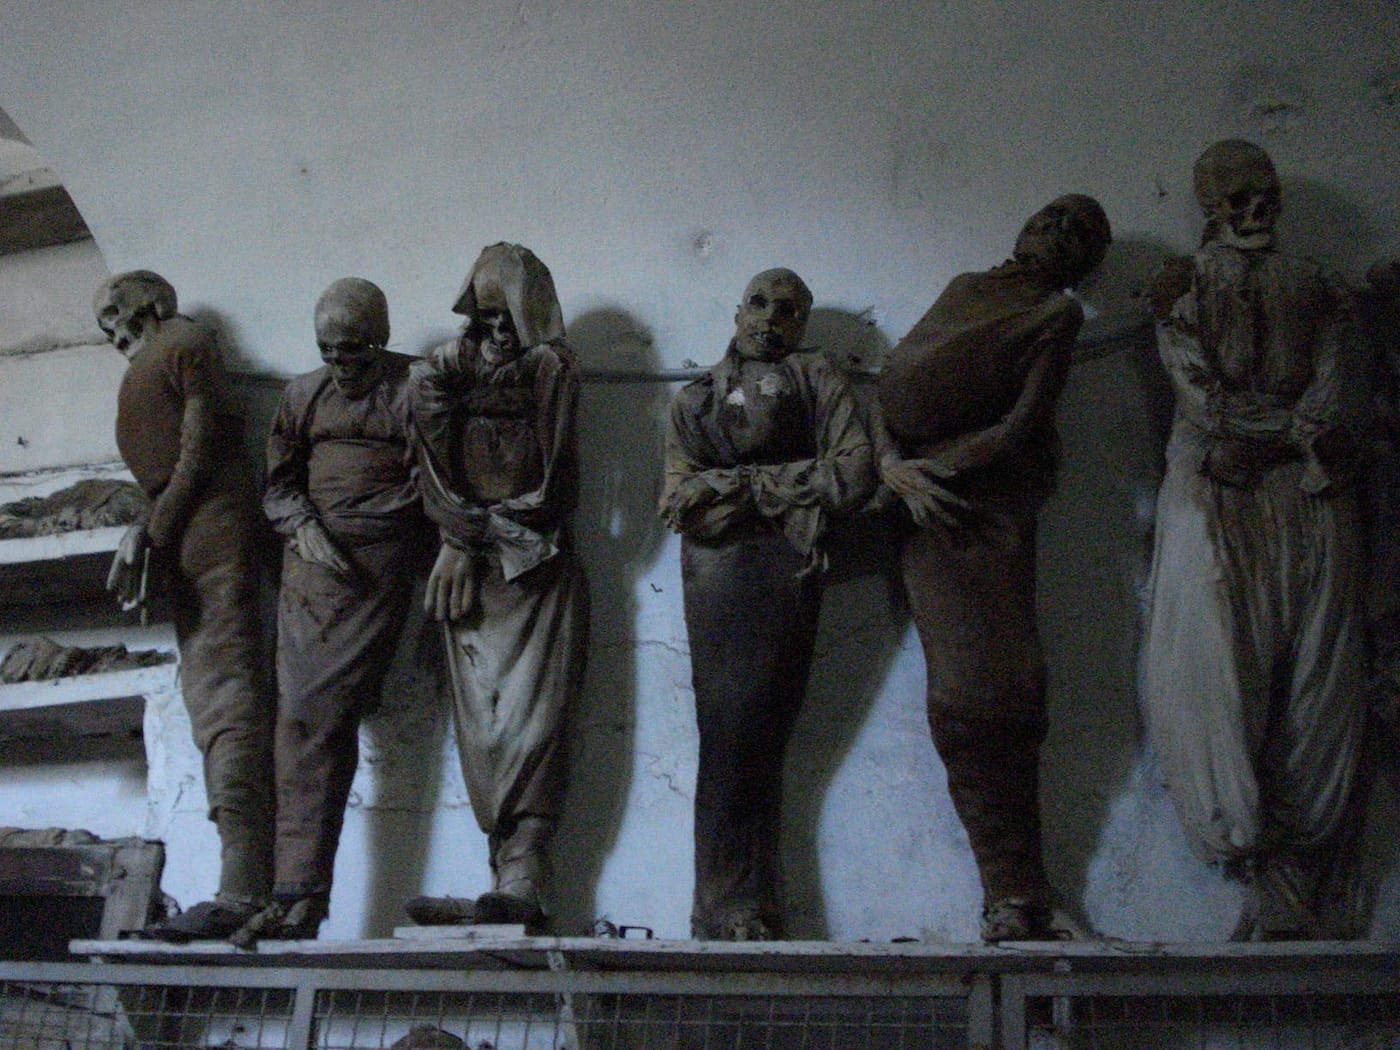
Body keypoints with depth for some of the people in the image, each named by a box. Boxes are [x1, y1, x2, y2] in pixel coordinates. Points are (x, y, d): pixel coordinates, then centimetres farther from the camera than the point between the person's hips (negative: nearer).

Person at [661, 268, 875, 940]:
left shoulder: (815, 380, 19)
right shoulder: (695, 398, 25)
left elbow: (854, 474, 4)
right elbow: (680, 500, 11)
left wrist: (745, 484, 0)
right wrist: (794, 485, -3)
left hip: (785, 560, -2)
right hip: (715, 566, 2)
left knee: (751, 735, -9)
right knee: (728, 733, -8)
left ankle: (729, 915, -6)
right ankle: (740, 911, -6)